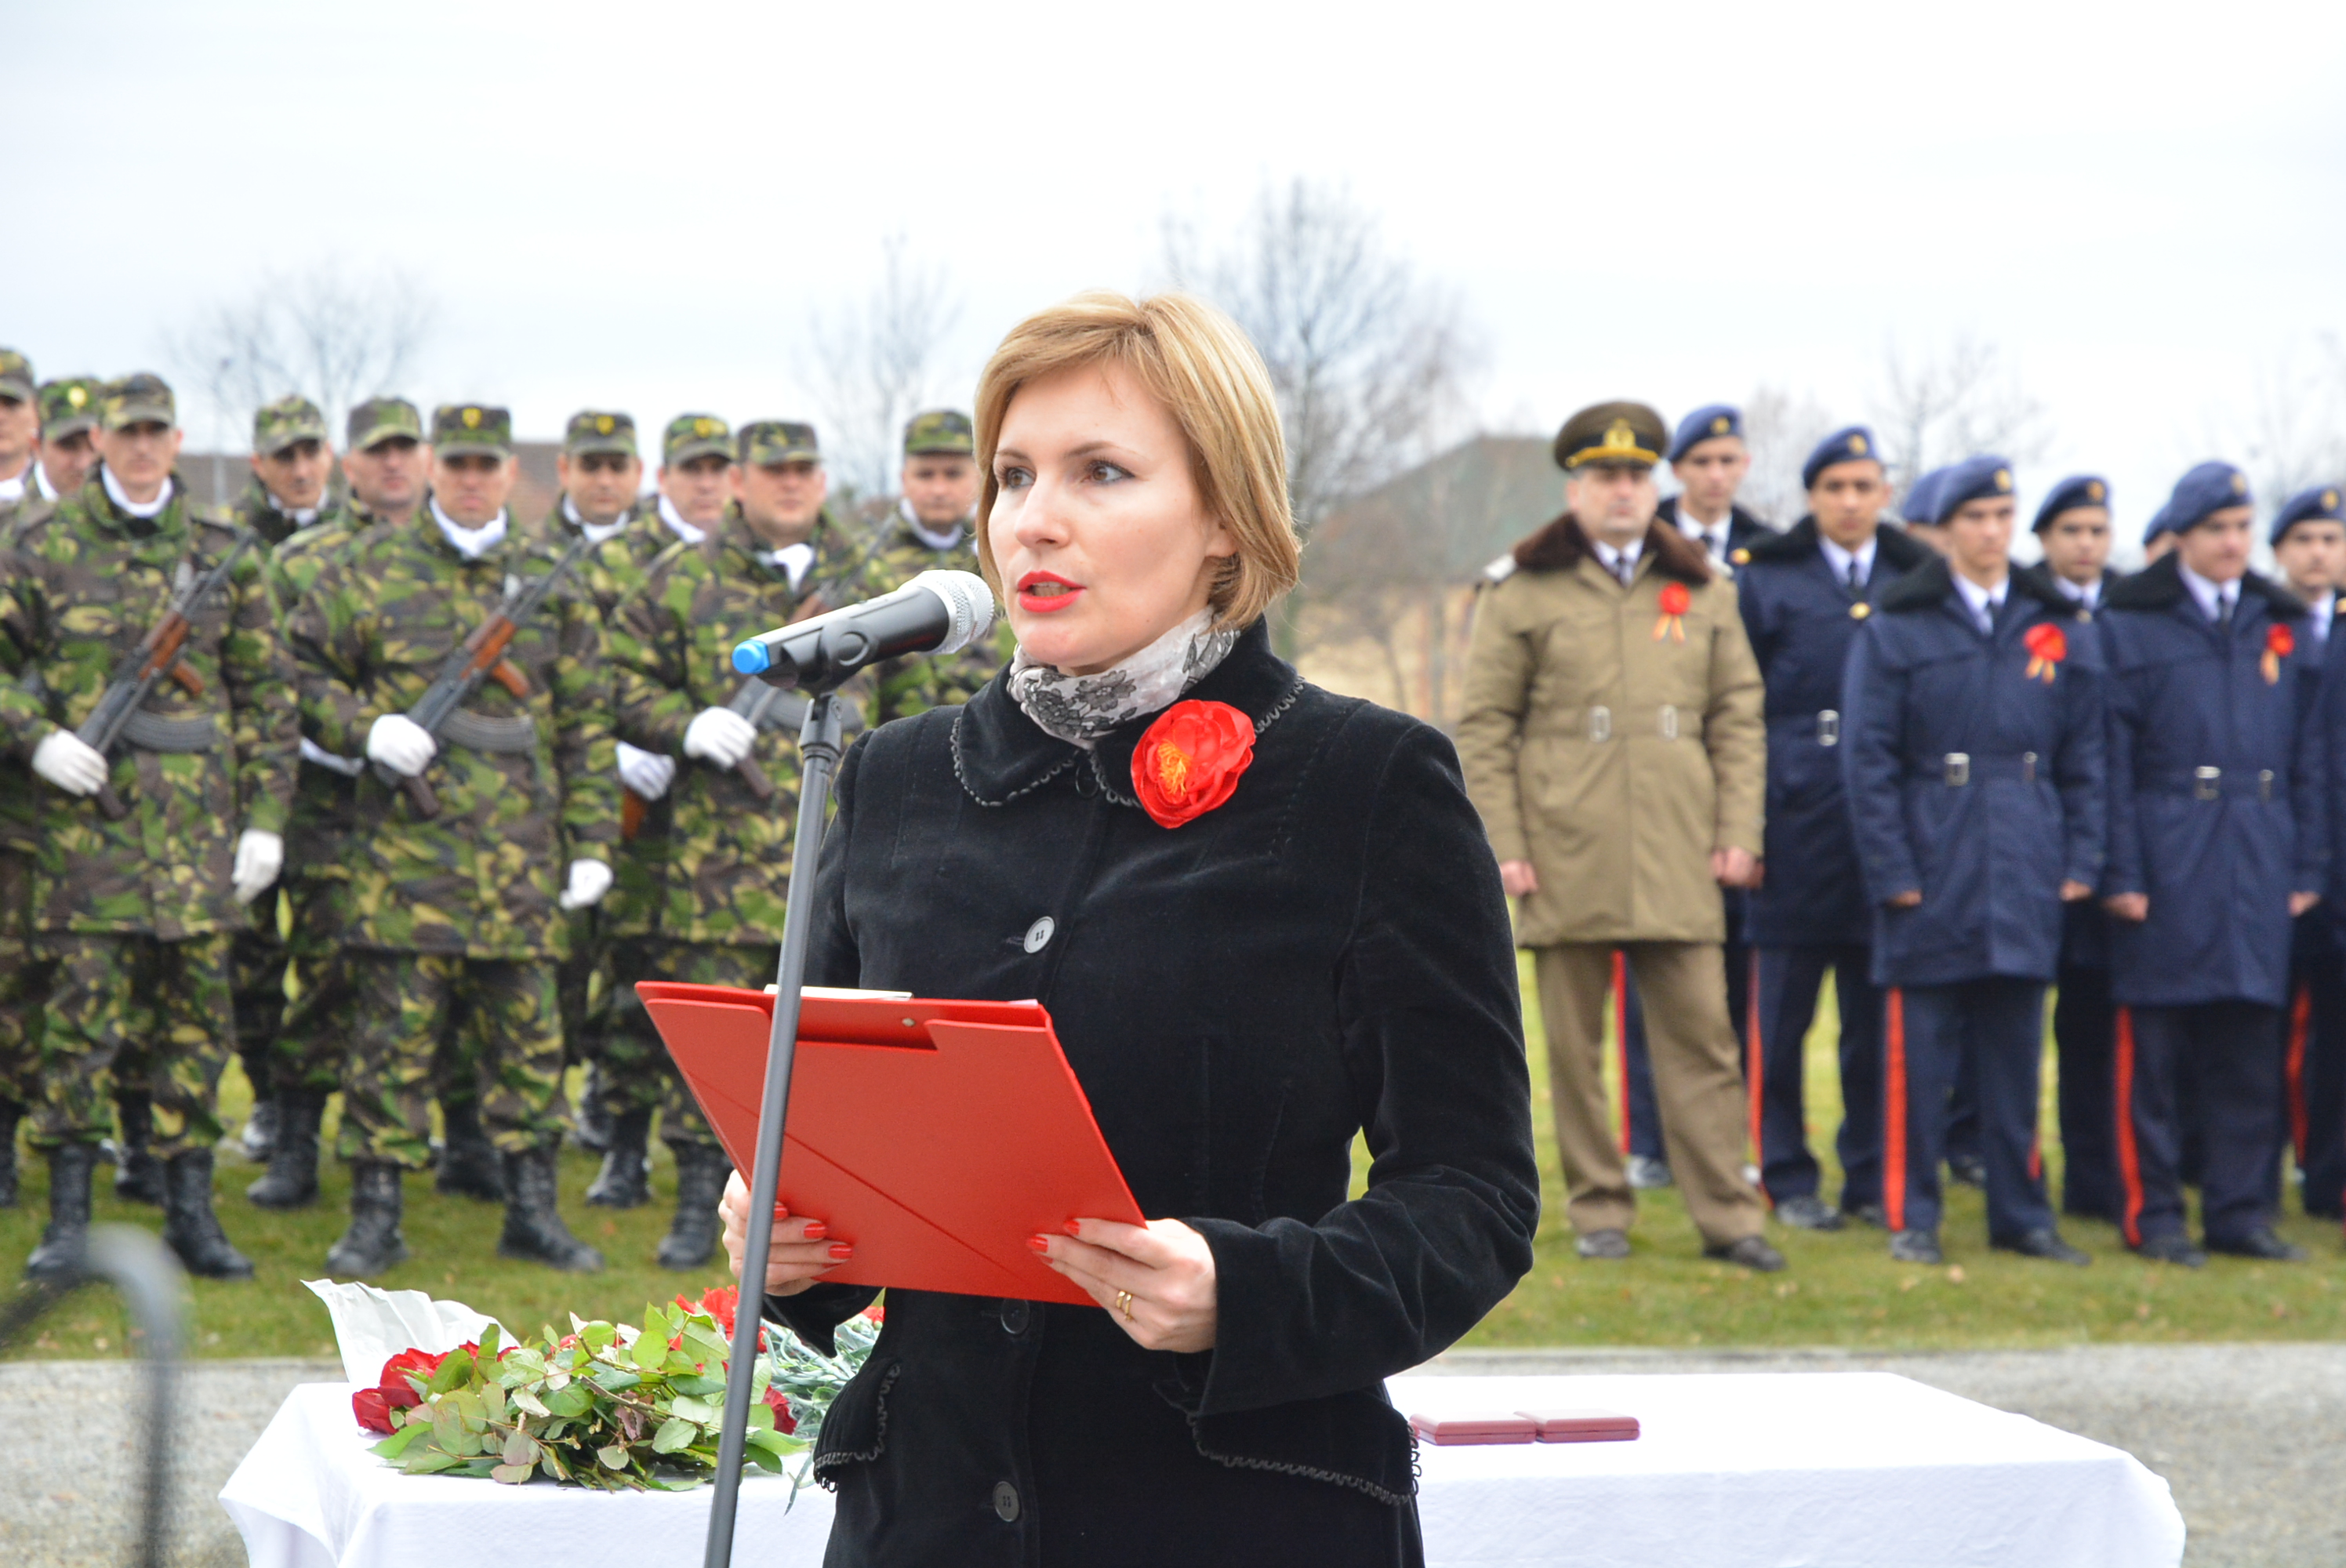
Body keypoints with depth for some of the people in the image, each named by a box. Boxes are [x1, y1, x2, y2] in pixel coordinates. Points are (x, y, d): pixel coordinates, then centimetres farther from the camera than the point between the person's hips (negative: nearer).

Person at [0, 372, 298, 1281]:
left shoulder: (221, 553, 9)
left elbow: (267, 692, 10)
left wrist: (265, 817, 4)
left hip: (200, 820, 2)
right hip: (88, 811, -2)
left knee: (196, 1008, 5)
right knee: (84, 1006, -4)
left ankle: (190, 1209, 13)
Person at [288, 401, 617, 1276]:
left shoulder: (549, 583, 13)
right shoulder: (369, 569, 5)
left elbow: (586, 721, 14)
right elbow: (301, 670, 8)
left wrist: (592, 841, 8)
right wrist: (366, 728, -10)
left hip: (520, 857, 2)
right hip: (404, 844, -2)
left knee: (527, 1032, 6)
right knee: (393, 1031, -1)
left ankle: (533, 1209, 14)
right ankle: (375, 1214, 7)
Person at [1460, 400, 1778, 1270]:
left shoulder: (1703, 592, 12)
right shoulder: (1522, 594, 4)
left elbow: (1738, 717, 13)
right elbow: (1483, 729, 2)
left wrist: (1738, 832, 3)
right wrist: (1502, 844, -6)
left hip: (1678, 864, 2)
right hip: (1566, 864, -1)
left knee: (1702, 1037, -1)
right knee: (1575, 1043, 4)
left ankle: (1727, 1215, 3)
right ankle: (1598, 1210, 13)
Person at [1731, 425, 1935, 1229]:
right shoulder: (1764, 579, 4)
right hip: (1796, 822, -2)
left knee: (1877, 1012, 6)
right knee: (1783, 1011, 2)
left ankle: (1872, 1177, 16)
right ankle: (1789, 1180, 11)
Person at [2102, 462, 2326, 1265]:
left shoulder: (2283, 628, 13)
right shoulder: (2130, 626, 1)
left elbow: (2308, 761, 14)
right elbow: (2111, 763, -4)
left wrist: (2308, 868, 7)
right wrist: (2120, 873, -9)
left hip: (2258, 879, 4)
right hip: (2165, 871, -4)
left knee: (2251, 1050, 6)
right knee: (2153, 1051, 0)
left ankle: (2239, 1208, 14)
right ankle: (2153, 1214, 8)